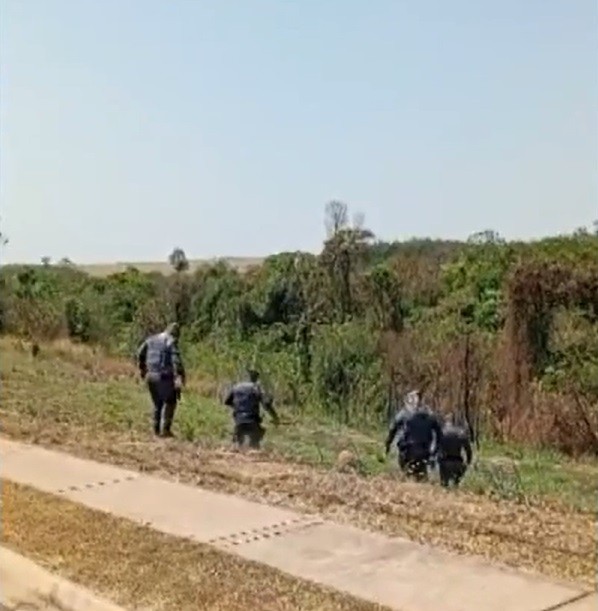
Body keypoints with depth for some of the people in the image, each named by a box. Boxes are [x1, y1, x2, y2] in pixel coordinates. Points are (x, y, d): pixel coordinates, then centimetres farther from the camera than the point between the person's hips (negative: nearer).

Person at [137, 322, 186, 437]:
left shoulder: (151, 339, 12)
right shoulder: (171, 341, -8)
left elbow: (140, 354, 19)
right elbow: (176, 360, -18)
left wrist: (142, 369, 32)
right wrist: (179, 376, -21)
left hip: (150, 375, 6)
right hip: (164, 376, -6)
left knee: (157, 403, 17)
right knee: (169, 402, 5)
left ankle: (156, 429, 18)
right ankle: (165, 429, -2)